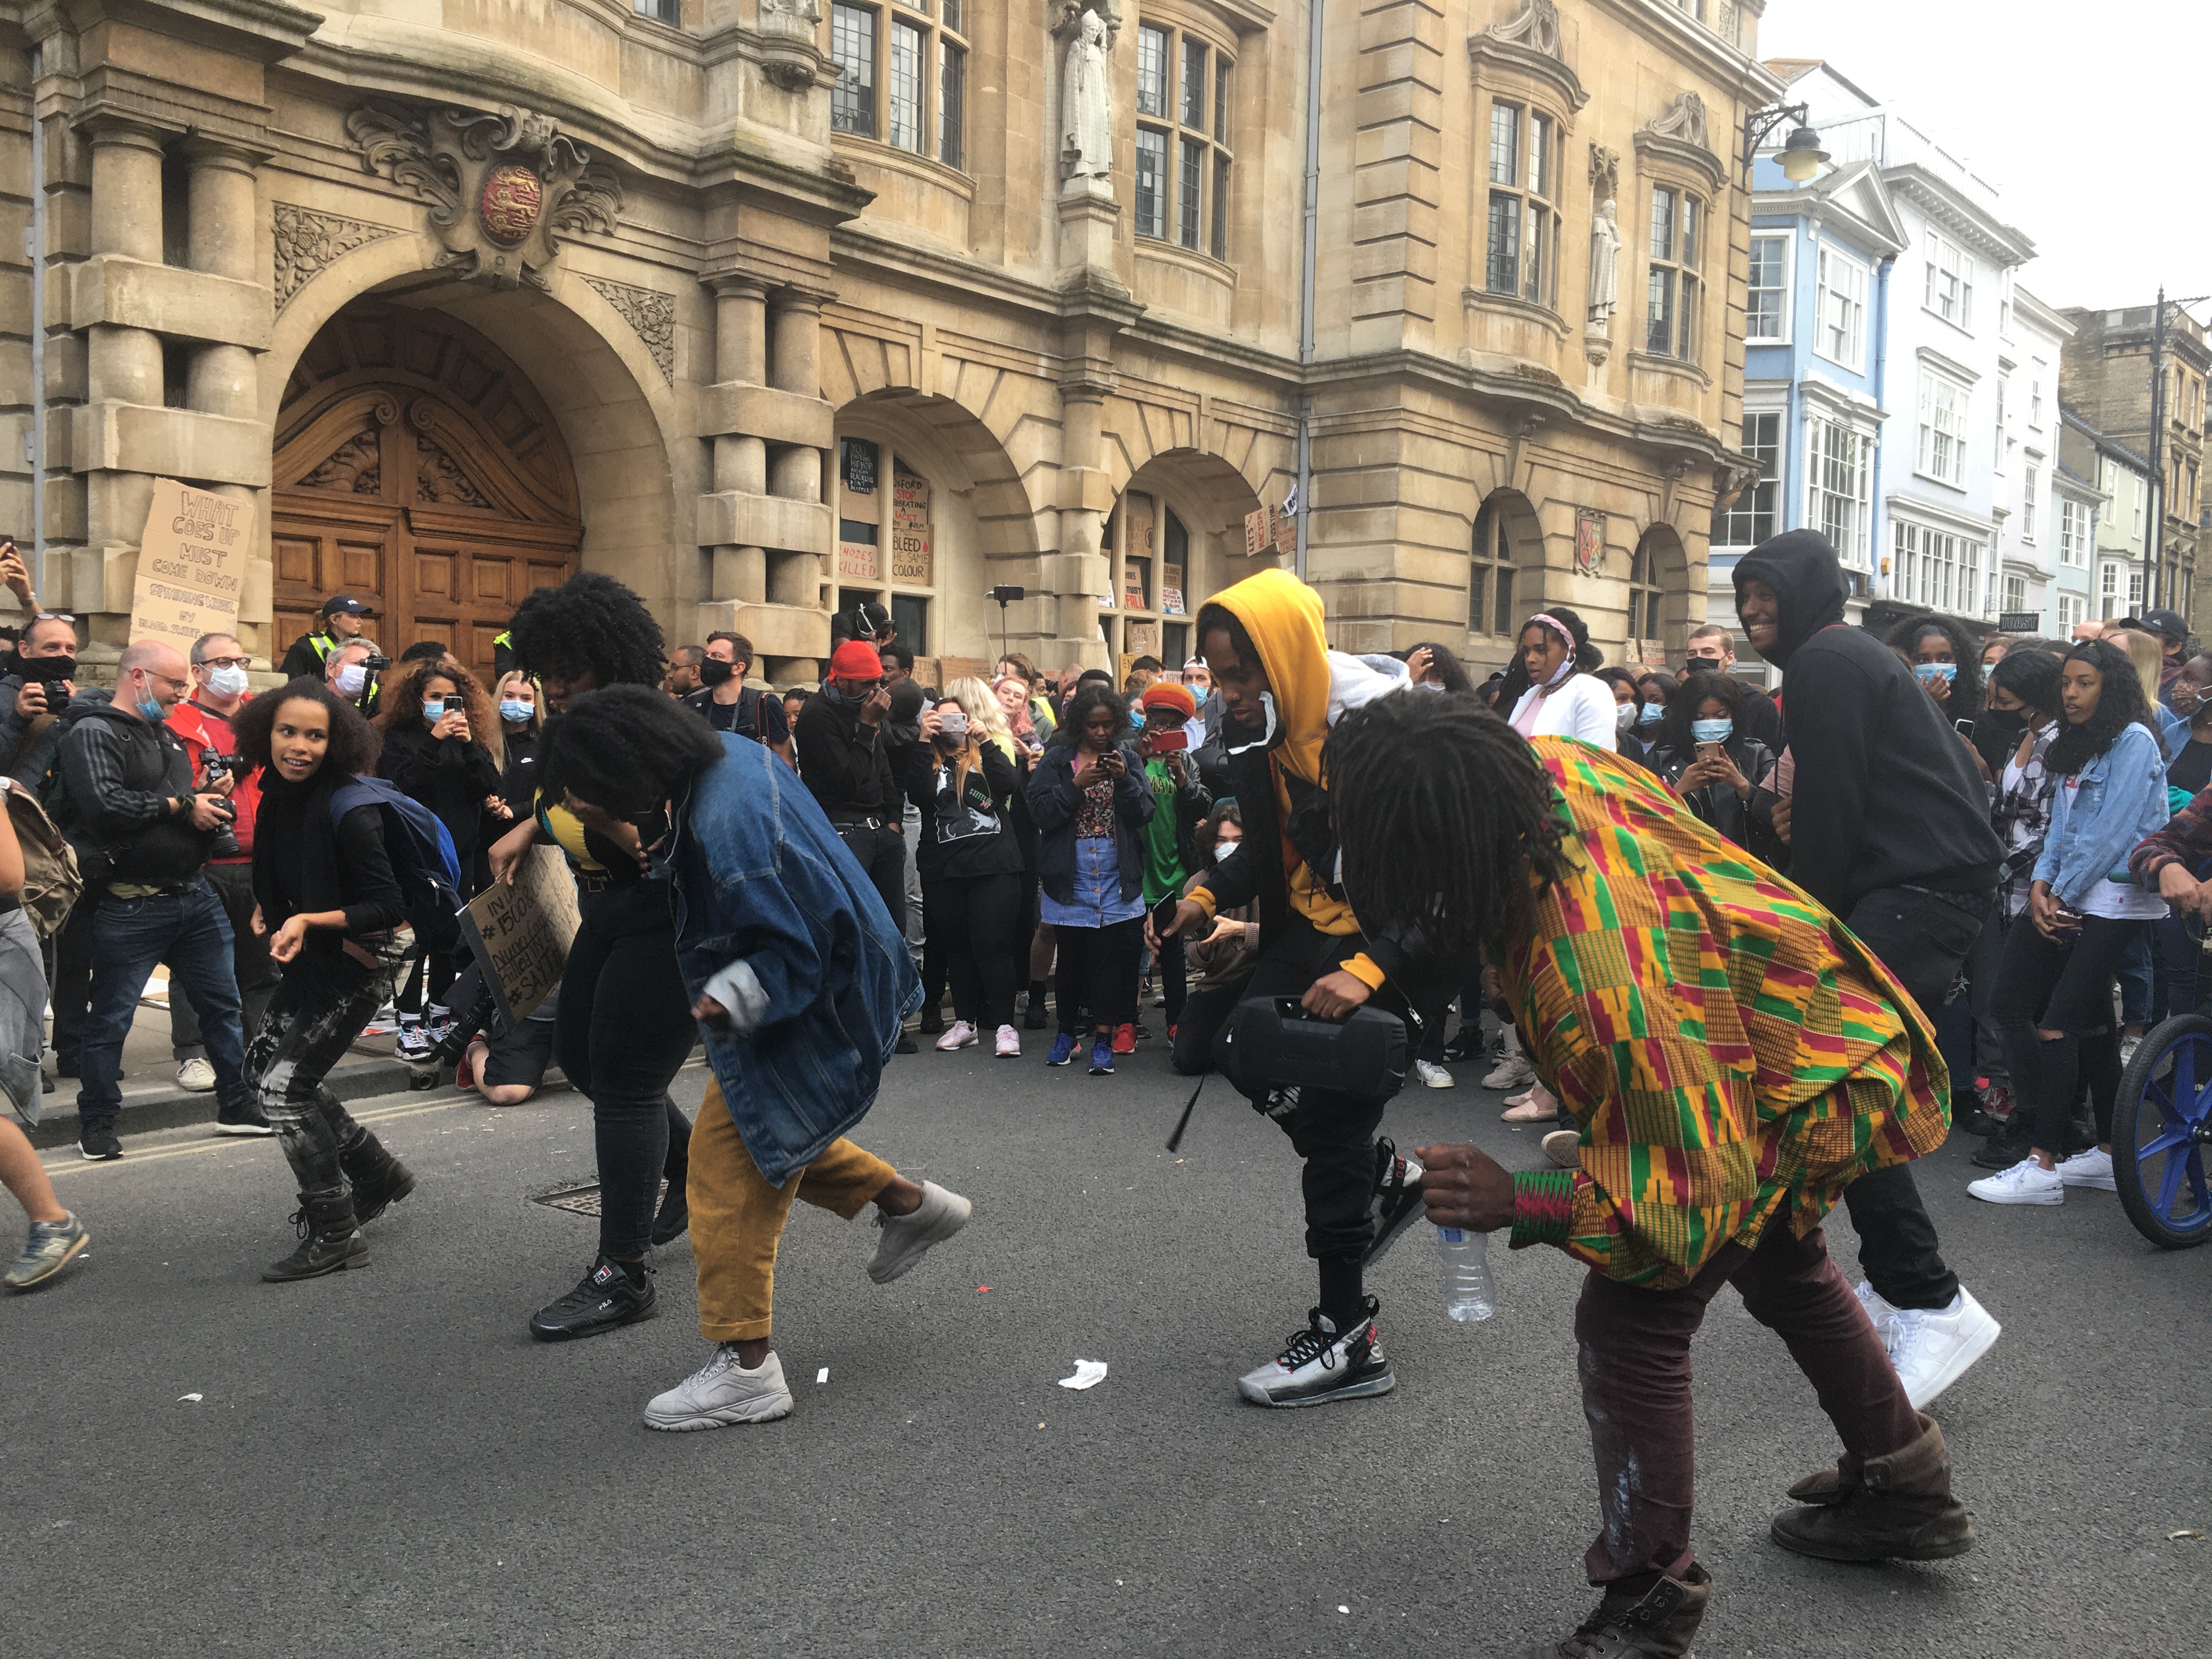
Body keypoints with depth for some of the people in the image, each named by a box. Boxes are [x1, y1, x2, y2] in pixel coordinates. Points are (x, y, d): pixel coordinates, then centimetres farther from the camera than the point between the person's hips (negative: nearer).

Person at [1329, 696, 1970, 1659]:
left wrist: (1518, 1204, -40)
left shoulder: (1592, 984, -45)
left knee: (1629, 1321, -11)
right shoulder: (1543, 766, -19)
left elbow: (1697, 1192, -36)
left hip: (1815, 1096, -10)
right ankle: (1907, 1492, 51)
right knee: (1778, 1261, 30)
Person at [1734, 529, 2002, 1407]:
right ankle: (1892, 1281, 18)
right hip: (1945, 879, 11)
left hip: (1918, 890, -11)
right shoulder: (1859, 655, 24)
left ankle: (1933, 1302, -17)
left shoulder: (1823, 661, -7)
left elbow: (1829, 811, -11)